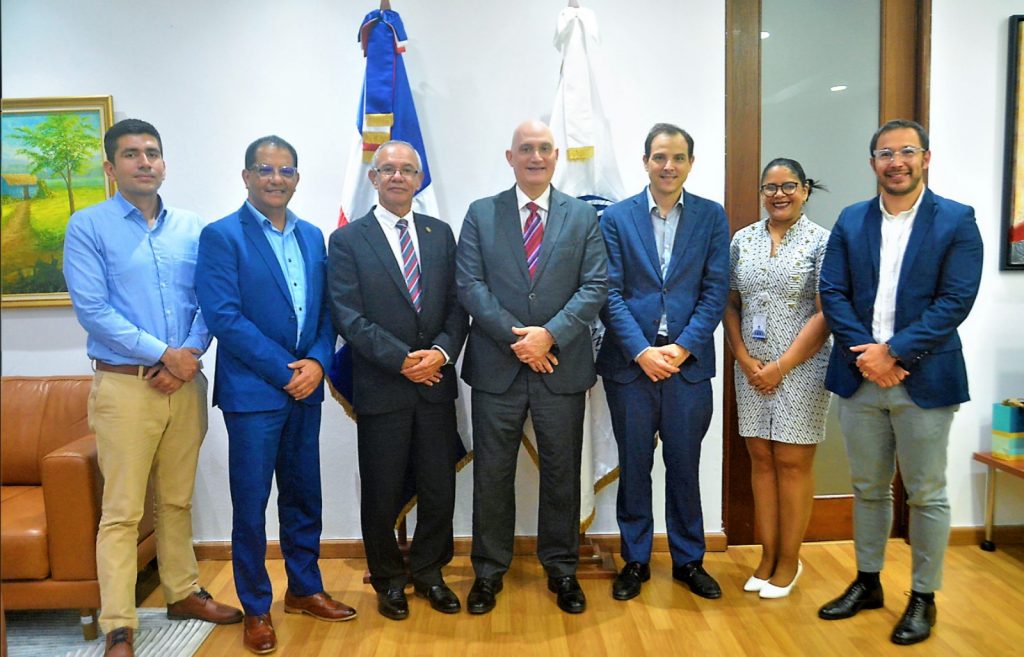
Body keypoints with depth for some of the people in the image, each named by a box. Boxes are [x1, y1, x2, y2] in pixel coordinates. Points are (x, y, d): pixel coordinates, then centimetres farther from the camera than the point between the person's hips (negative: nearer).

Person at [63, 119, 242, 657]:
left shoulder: (192, 229, 9)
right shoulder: (88, 227, -2)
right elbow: (92, 310, -11)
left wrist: (189, 355, -12)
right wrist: (164, 353, -14)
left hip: (185, 383, 4)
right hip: (124, 386, -4)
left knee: (177, 500, 16)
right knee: (122, 512, 1)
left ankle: (183, 593, 31)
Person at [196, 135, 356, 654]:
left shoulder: (313, 237, 11)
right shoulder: (221, 236, -6)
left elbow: (325, 310, 9)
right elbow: (224, 316, -14)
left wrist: (317, 362, -9)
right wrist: (285, 371, -15)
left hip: (305, 388, 5)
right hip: (252, 392, -5)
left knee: (304, 496, 15)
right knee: (250, 505, 5)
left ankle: (304, 589, 32)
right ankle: (256, 608, 22)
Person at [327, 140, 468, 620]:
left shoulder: (441, 234, 10)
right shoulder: (347, 240, -1)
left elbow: (457, 305, 6)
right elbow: (348, 317, -9)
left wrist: (441, 352, -11)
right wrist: (402, 360, -15)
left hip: (436, 383, 3)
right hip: (380, 388, -3)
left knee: (440, 489, 10)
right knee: (382, 494, 9)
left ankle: (429, 572, 32)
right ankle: (388, 580, 30)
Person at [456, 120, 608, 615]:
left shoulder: (583, 216, 6)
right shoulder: (481, 214, 4)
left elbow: (595, 287, -2)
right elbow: (469, 284, -4)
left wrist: (550, 334, -16)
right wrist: (515, 336, -14)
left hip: (562, 365, 1)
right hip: (496, 365, 0)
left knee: (562, 472, 11)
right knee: (492, 473, 9)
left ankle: (561, 569, 29)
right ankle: (489, 570, 27)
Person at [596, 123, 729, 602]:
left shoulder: (711, 216, 4)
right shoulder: (616, 217, 1)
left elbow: (715, 291, -1)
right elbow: (611, 293, -4)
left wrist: (683, 347, -12)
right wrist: (641, 351, -14)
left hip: (688, 362, 1)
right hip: (630, 363, 0)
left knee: (684, 466, 11)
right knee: (634, 467, 10)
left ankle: (688, 559, 28)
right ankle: (635, 560, 26)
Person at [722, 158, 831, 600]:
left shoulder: (821, 242, -3)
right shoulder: (742, 240, 8)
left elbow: (825, 315, -8)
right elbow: (730, 305, 9)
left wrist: (781, 366, -12)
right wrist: (745, 359, -3)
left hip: (801, 369, -3)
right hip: (751, 369, 4)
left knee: (792, 463, 3)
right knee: (761, 460, 8)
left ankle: (789, 561, 17)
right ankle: (767, 556, 20)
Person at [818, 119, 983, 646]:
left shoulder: (957, 221, -2)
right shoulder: (851, 221, 7)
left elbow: (955, 301, -10)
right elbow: (832, 293, 1)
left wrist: (893, 352, -17)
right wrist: (865, 353, -12)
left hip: (924, 379, -3)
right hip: (860, 375, 3)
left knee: (926, 494, 8)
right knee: (868, 487, 15)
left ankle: (923, 598, 24)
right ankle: (867, 583, 31)